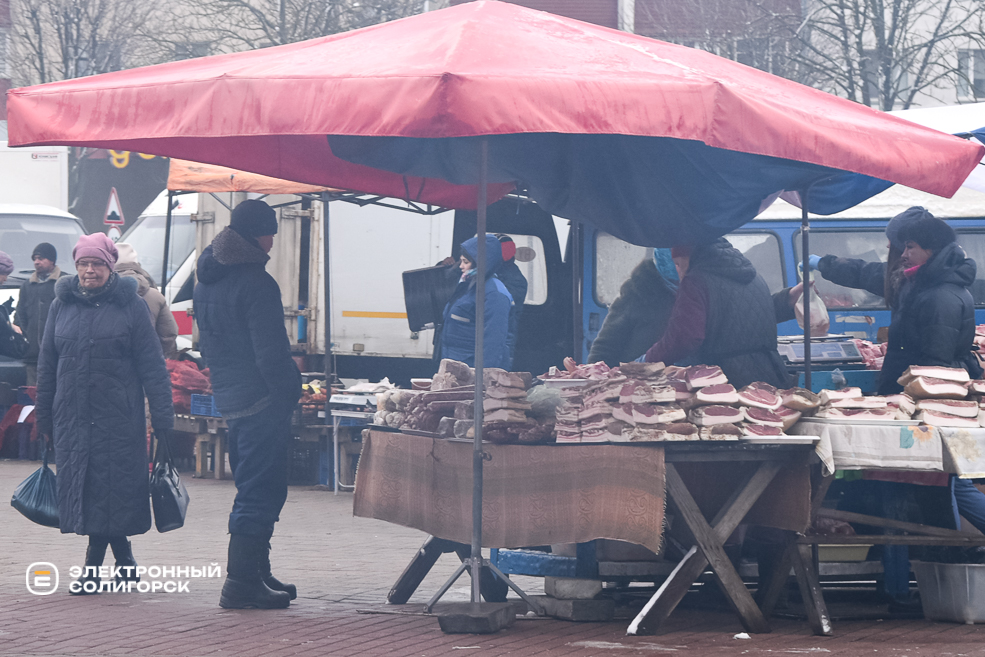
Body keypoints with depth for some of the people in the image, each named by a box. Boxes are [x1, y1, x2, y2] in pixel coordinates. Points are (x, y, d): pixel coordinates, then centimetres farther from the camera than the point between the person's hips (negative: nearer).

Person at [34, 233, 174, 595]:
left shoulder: (131, 306, 0)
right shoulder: (62, 305, 10)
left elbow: (152, 366, -2)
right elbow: (47, 365, 15)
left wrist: (162, 416, -7)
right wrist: (44, 417, 13)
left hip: (118, 416, -4)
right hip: (72, 414, 4)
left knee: (109, 488, -6)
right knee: (81, 484, 4)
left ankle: (93, 568, 0)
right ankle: (125, 561, 16)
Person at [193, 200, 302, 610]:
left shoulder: (207, 281, 13)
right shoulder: (256, 283, -16)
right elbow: (270, 352, -19)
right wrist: (290, 391, -8)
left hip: (228, 399, 9)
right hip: (261, 402, -9)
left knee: (254, 487, 18)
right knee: (260, 492, -6)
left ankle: (256, 575, 23)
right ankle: (242, 583, -7)